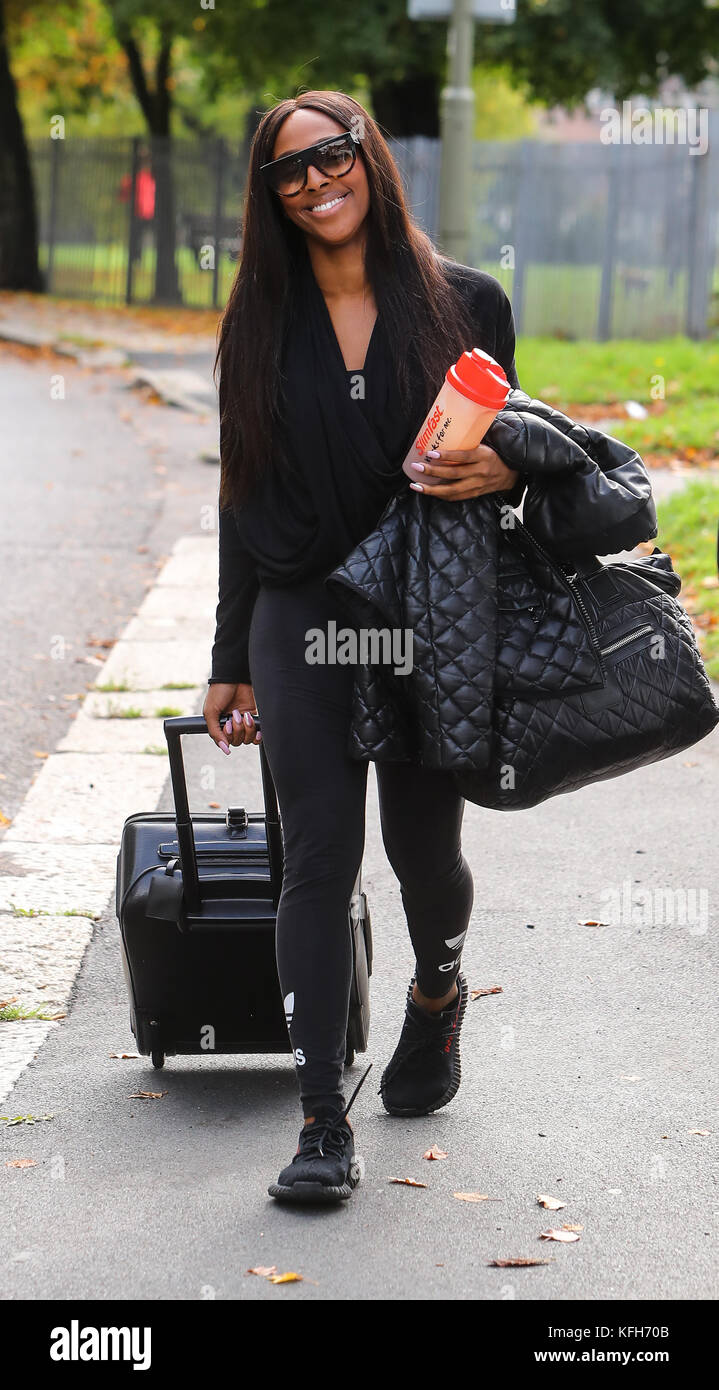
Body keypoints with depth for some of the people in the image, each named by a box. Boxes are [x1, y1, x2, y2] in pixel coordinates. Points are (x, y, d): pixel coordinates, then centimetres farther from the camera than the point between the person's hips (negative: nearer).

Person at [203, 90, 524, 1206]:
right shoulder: (260, 324, 7)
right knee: (319, 856, -8)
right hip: (302, 617, 1)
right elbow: (245, 497, 11)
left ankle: (438, 990, 43)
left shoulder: (465, 304, 2)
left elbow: (512, 449, 10)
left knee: (424, 849, 8)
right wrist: (232, 663, 11)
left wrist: (504, 472, -16)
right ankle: (324, 1125, -6)